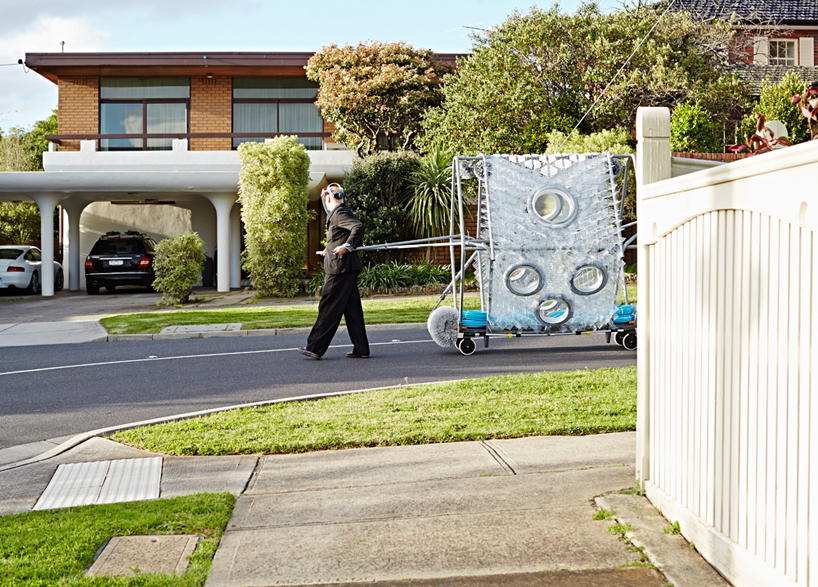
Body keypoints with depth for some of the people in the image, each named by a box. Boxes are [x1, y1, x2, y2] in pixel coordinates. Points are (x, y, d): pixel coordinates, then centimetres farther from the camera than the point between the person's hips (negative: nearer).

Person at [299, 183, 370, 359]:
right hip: (348, 269, 10)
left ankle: (315, 348, -2)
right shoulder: (341, 212, 19)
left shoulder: (339, 213, -11)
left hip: (340, 268, -10)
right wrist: (331, 249, 28)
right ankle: (361, 349, 11)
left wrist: (347, 247, -25)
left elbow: (358, 226, -27)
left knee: (328, 308, -6)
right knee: (352, 308, 10)